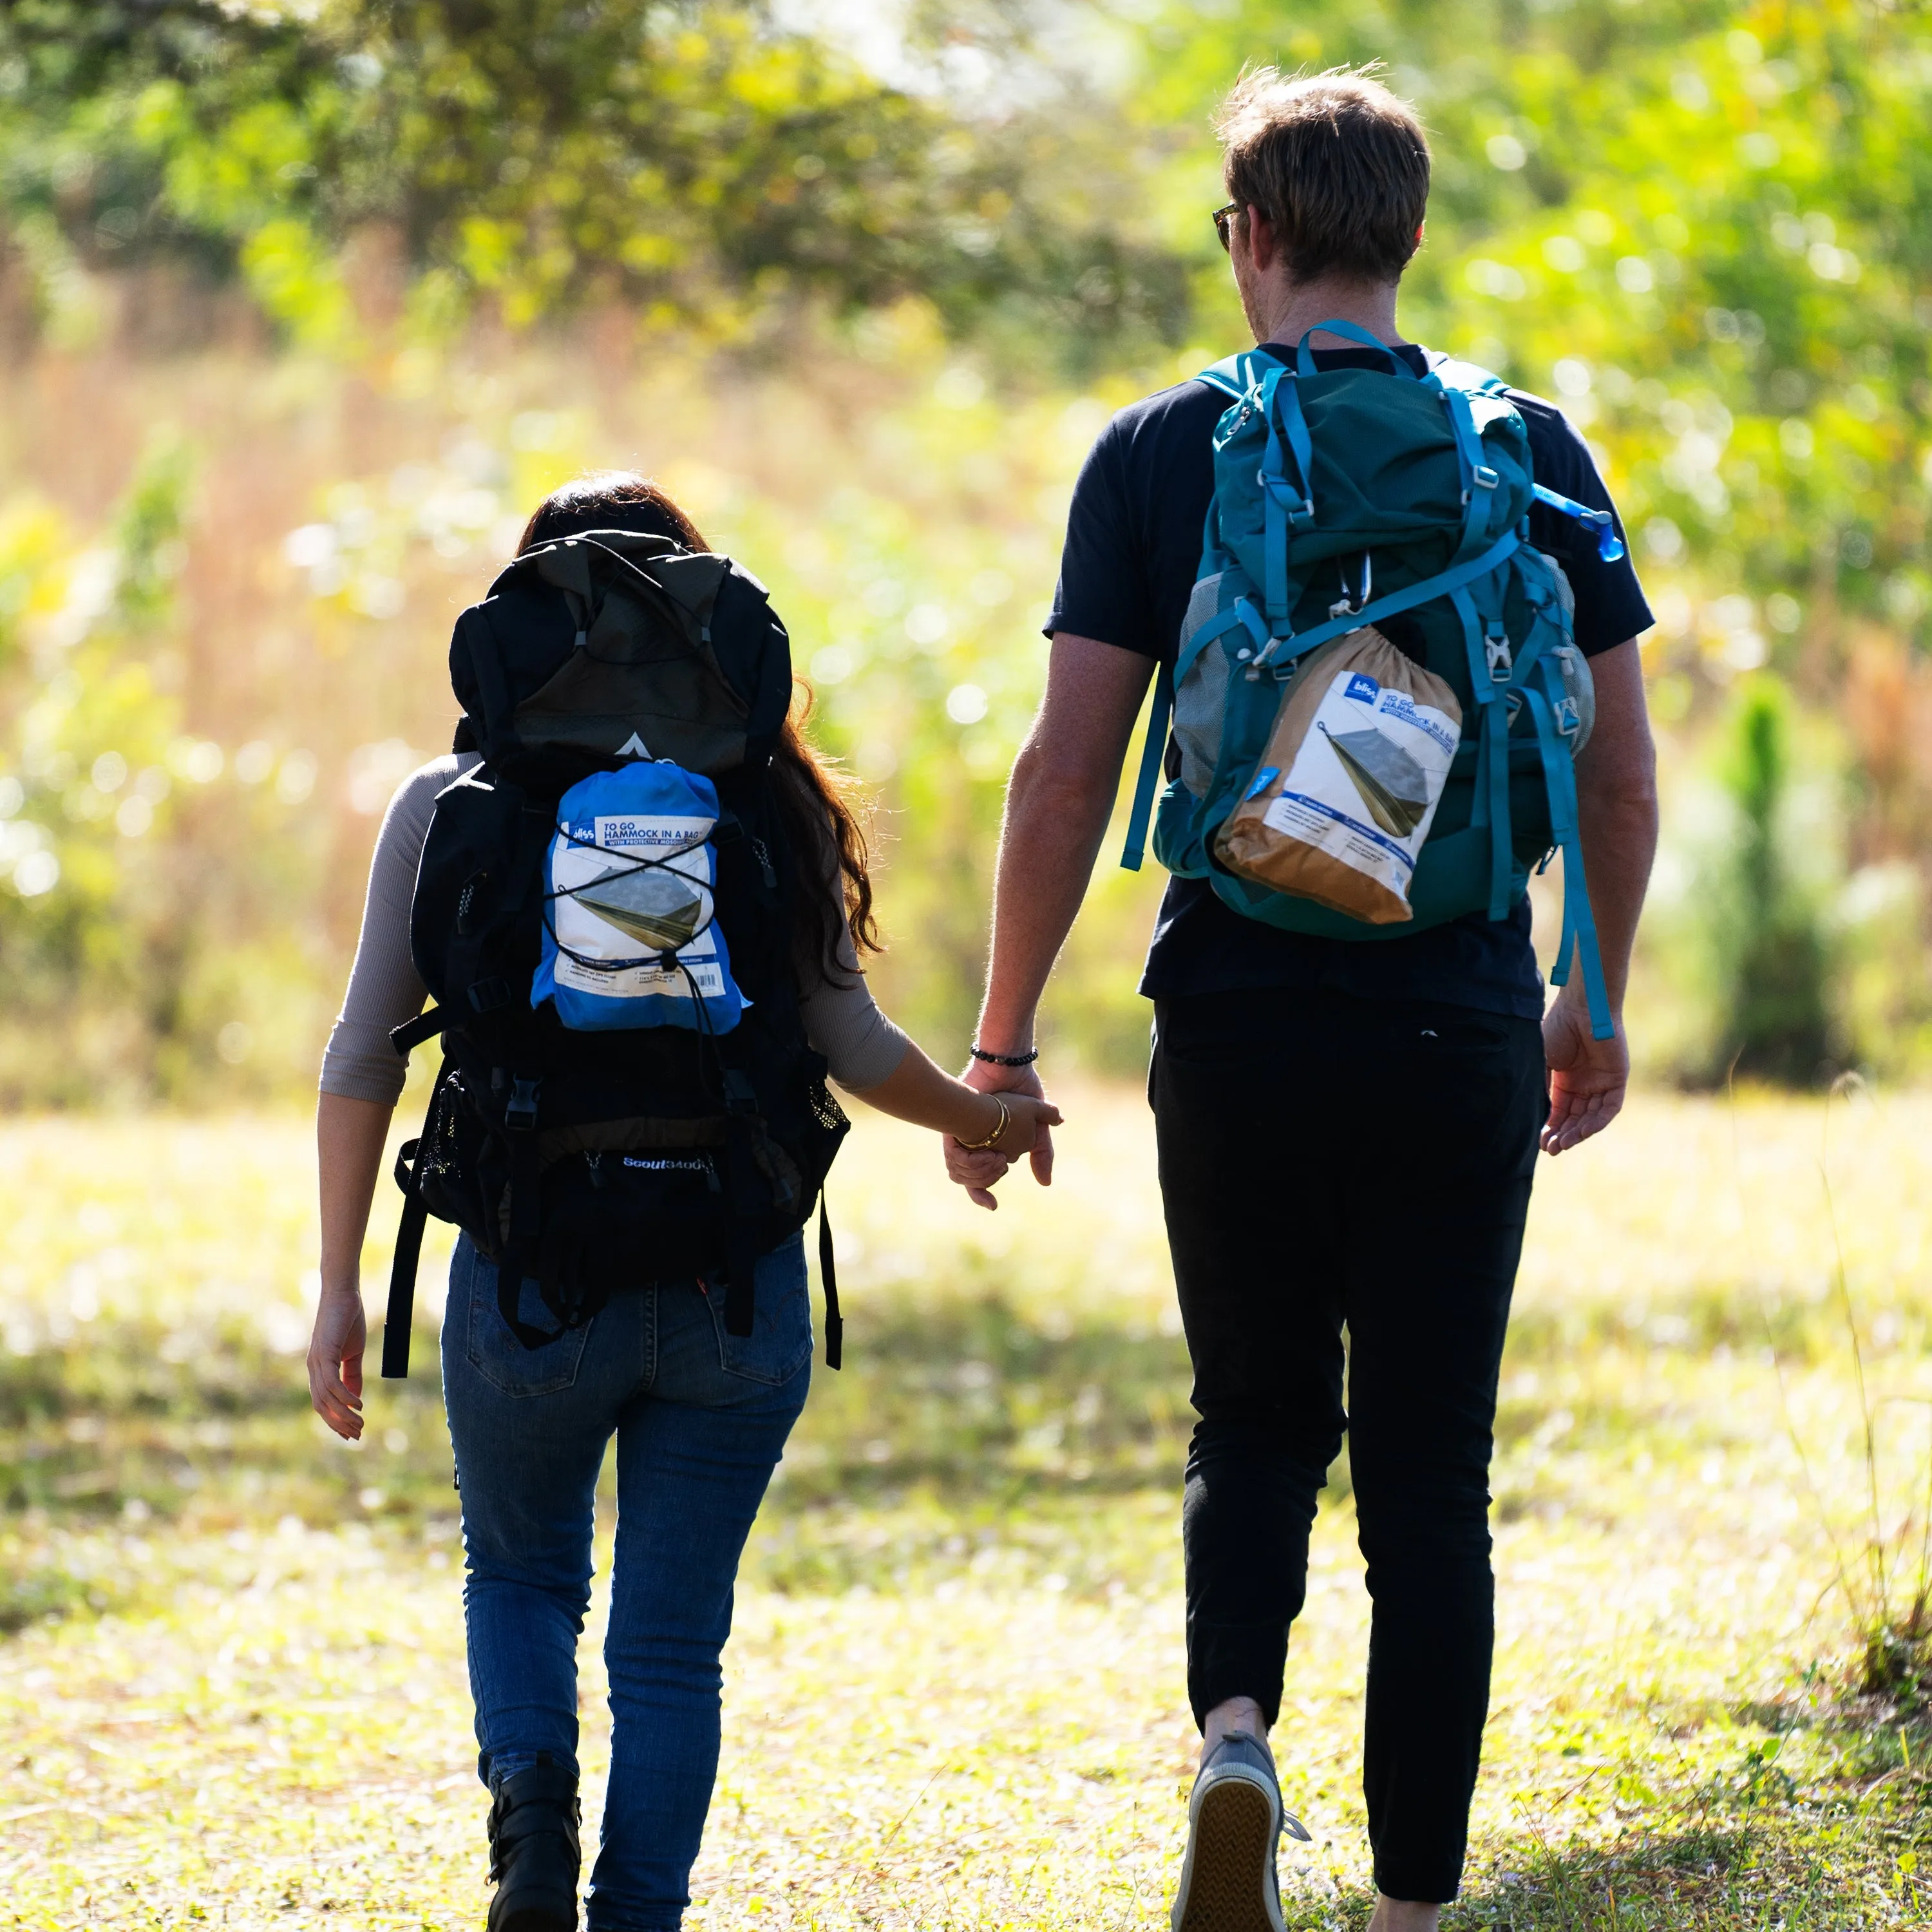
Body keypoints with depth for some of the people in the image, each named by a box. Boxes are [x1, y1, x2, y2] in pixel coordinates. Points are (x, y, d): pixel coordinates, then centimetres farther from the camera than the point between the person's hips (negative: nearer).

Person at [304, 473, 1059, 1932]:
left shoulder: (455, 807, 0)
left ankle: (532, 1805, -2)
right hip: (736, 1281, 0)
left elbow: (364, 1060, -1)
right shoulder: (770, 807, 1)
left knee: (520, 1573, 22)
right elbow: (851, 1046, -2)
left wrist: (342, 1289, 5)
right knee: (672, 1636, 10)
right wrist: (990, 1118, 17)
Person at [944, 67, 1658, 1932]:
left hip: (1237, 1029, 0)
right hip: (1460, 1041, 0)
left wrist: (1000, 1046, 2)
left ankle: (1234, 1737, -7)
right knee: (1429, 1480, 7)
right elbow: (1621, 781, 5)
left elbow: (1065, 778, -5)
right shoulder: (1526, 451, 3)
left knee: (1257, 1425, 18)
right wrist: (1594, 1007, 20)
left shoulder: (1156, 457, -1)